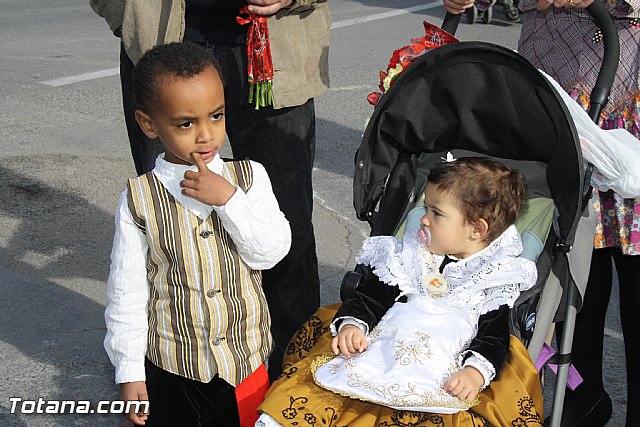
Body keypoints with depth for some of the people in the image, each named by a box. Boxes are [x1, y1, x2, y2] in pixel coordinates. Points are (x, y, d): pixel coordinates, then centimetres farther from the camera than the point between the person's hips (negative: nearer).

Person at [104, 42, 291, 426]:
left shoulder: (250, 176, -6)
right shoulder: (139, 199, -10)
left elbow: (273, 251, -13)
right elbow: (127, 292, -5)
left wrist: (228, 198, -24)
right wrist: (130, 372, -2)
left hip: (247, 359, 2)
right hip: (170, 370, -1)